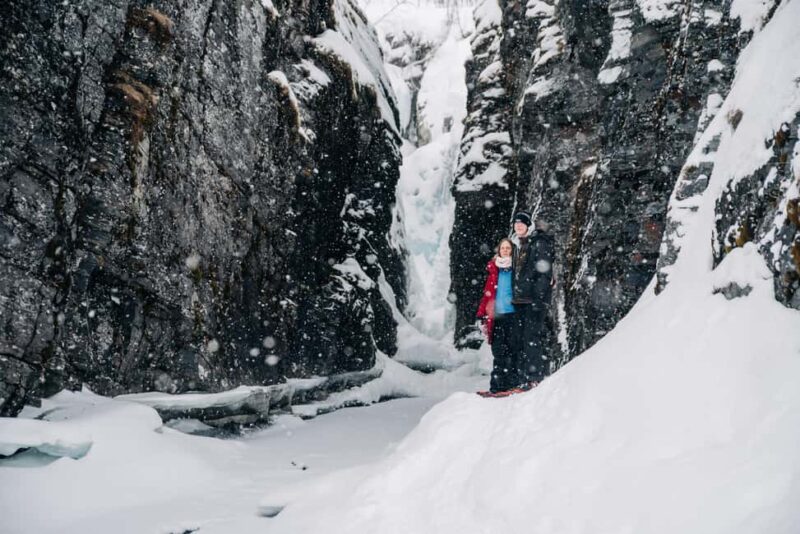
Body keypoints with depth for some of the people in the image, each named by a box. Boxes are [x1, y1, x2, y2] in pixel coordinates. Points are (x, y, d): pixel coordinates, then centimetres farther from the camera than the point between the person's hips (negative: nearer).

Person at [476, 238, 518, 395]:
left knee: (513, 349, -2)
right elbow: (487, 293, 12)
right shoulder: (493, 268, 12)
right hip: (497, 316, 2)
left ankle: (513, 382, 2)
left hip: (513, 314, -2)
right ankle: (497, 385, 3)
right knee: (498, 351, 2)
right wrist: (483, 314, 7)